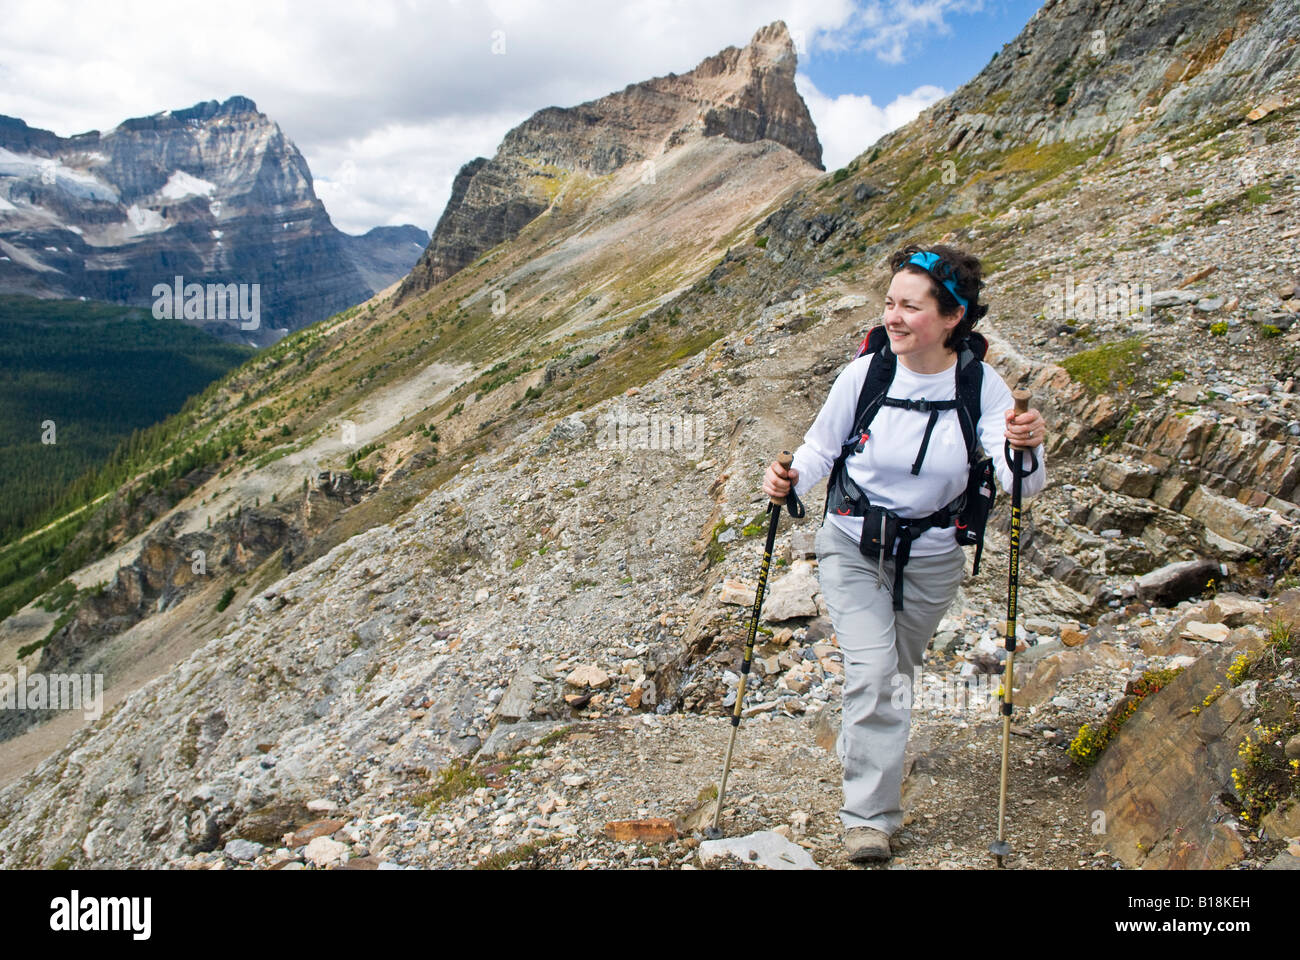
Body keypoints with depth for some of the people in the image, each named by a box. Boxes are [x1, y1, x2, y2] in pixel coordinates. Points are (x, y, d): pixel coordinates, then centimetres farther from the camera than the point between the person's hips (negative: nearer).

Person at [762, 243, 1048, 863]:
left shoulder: (981, 387, -17)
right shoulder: (863, 375, -18)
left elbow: (1020, 484, -23)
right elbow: (820, 449, -5)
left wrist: (1026, 450, -45)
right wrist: (790, 479, -25)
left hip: (931, 558, 2)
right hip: (852, 547, -1)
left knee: (896, 672, 21)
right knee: (872, 671, -15)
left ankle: (861, 746, 52)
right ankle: (870, 815, 1)